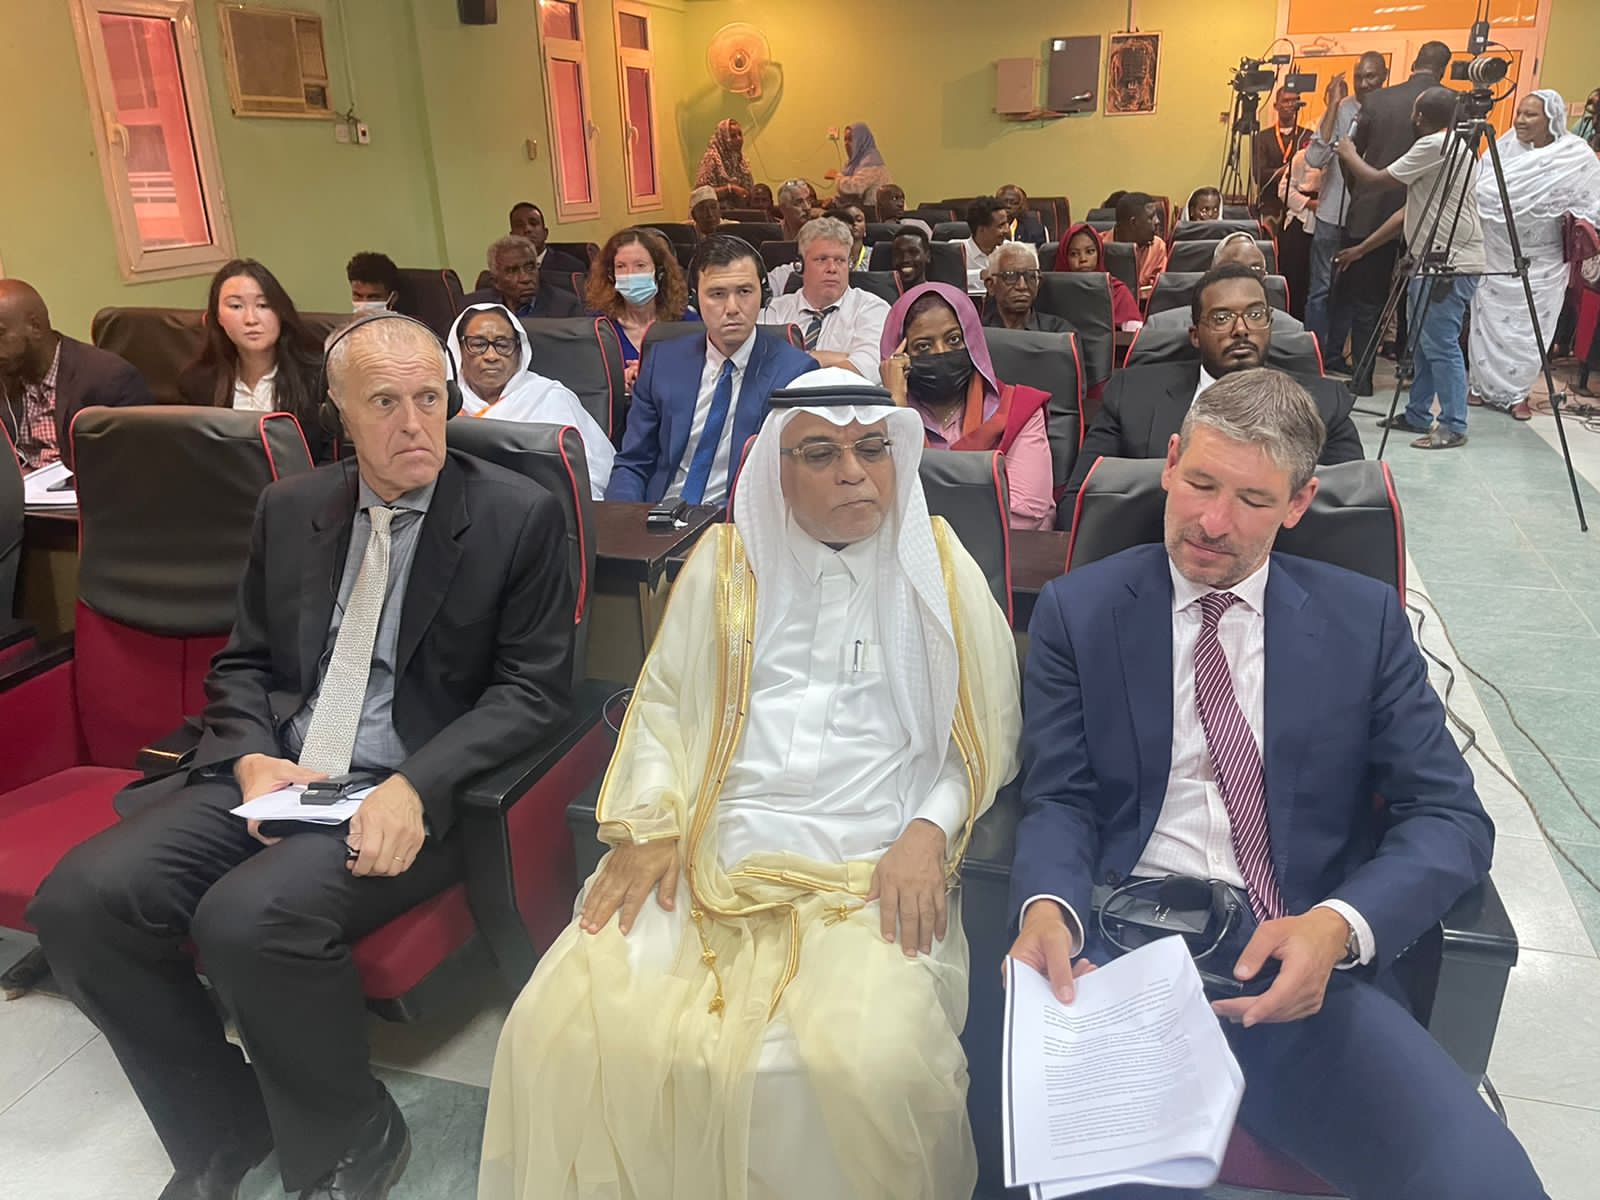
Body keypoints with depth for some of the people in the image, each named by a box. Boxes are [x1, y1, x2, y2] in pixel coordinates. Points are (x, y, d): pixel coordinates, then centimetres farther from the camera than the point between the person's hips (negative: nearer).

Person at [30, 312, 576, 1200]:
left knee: (249, 918, -29)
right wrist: (252, 758, -6)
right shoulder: (289, 510, 12)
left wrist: (417, 786, -21)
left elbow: (534, 688, -7)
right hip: (275, 777, 6)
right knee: (79, 901, -14)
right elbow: (242, 663, 15)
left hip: (415, 794, -5)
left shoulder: (519, 516, -4)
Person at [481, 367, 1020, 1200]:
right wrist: (648, 826, -1)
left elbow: (987, 733, 8)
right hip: (711, 858, 2)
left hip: (875, 874, -1)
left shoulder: (941, 570, 9)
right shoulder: (726, 562, 12)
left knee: (872, 1062, -28)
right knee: (568, 1030, -18)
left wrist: (928, 832, -8)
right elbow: (662, 701, 13)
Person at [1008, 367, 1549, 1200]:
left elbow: (1450, 817, 5)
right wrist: (1048, 907, -20)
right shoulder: (1077, 611, 8)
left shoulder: (1364, 620, 10)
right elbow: (1059, 801, 4)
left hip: (1303, 958, 2)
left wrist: (1337, 926, -16)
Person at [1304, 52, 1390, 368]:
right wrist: (1333, 107, -16)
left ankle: (1334, 354, 17)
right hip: (1333, 213, -2)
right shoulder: (1341, 111, -2)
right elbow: (1315, 158, -15)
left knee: (1349, 290, 8)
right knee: (1322, 288, -2)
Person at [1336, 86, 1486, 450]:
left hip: (1450, 263, -11)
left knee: (1440, 345, -9)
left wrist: (1349, 156, 9)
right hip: (1435, 260, 11)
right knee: (1424, 343, 15)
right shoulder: (1447, 147, 20)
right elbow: (1410, 211, 21)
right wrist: (1360, 249, 21)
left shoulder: (1436, 146, -13)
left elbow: (1374, 181, -11)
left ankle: (1453, 427, -5)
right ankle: (1417, 415, 23)